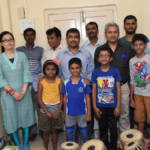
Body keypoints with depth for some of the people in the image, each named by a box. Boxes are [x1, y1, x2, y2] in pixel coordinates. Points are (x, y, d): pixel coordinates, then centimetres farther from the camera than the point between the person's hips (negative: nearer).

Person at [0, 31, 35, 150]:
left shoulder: (22, 56, 2)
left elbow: (27, 74, -2)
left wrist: (23, 92, -13)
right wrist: (13, 92, -15)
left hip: (24, 93, 1)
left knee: (25, 117, 7)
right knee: (12, 119, 6)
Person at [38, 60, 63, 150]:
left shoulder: (59, 81, -4)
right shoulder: (42, 82, -8)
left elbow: (61, 97, -3)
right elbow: (39, 99, -6)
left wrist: (58, 111, -10)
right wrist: (47, 112, -11)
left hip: (56, 109, 1)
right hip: (45, 109, -1)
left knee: (55, 130, 13)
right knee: (46, 131, 10)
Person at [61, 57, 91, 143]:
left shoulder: (84, 83, -7)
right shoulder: (66, 83, -2)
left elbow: (87, 99, -3)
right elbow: (65, 99, 4)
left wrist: (89, 113, -4)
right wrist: (64, 114, 7)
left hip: (82, 113, -1)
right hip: (69, 114, 2)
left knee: (84, 133, 13)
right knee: (69, 134, 15)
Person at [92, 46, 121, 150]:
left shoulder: (115, 71, -5)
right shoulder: (95, 72, -2)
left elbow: (118, 89, -3)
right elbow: (94, 90, 1)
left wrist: (118, 106, -5)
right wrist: (95, 107, -1)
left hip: (112, 106, -1)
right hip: (100, 106, 1)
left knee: (113, 129, 8)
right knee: (103, 129, 15)